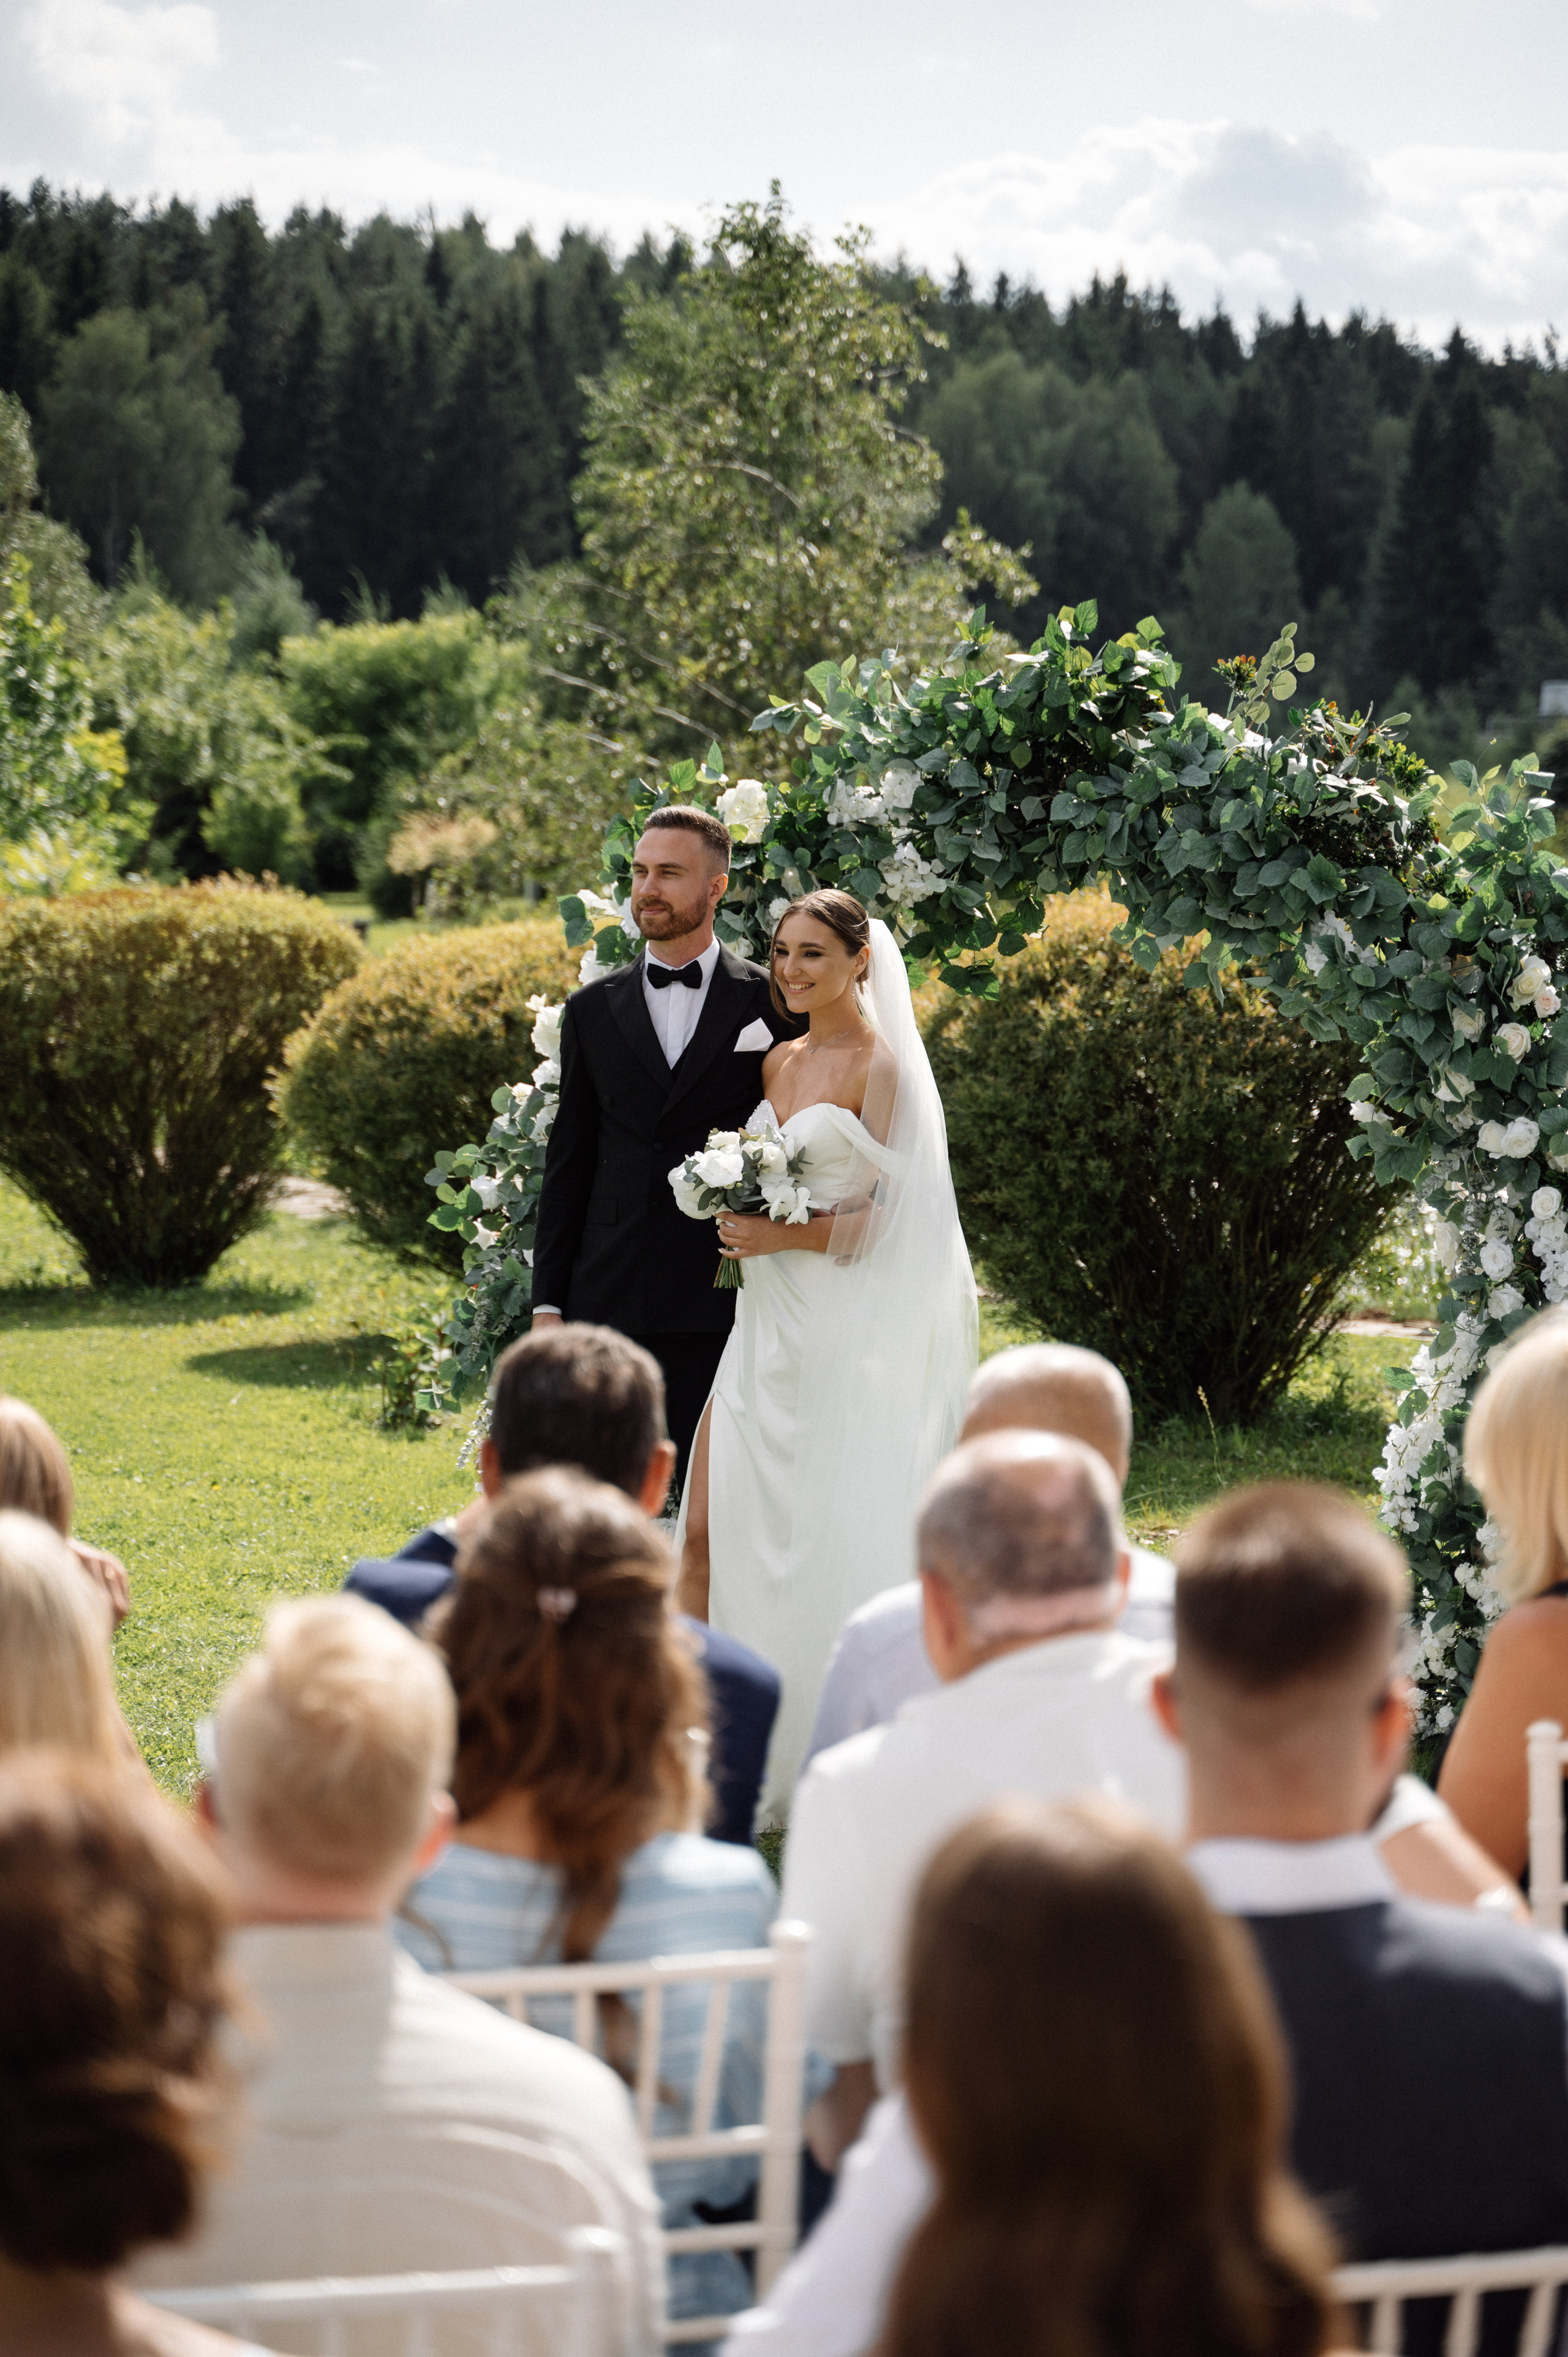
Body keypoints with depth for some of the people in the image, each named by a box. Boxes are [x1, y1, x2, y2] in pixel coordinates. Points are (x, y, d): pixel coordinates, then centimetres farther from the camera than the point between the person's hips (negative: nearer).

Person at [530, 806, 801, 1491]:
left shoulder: (771, 1004, 2)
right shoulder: (592, 1010, 10)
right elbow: (567, 1163, 12)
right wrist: (547, 1301, 7)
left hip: (725, 1304, -2)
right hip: (610, 1299, 2)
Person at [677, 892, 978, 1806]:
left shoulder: (884, 1066, -6)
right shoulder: (780, 1062, 15)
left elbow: (891, 1213, -11)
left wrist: (787, 1237, -17)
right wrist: (738, 1223, 5)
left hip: (848, 1327, -7)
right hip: (769, 1321, 7)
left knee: (839, 1538, -2)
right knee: (712, 1525, -2)